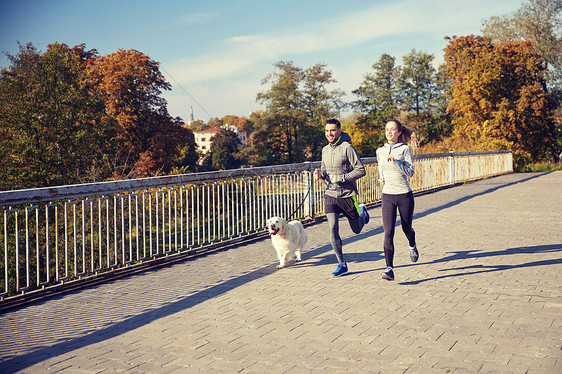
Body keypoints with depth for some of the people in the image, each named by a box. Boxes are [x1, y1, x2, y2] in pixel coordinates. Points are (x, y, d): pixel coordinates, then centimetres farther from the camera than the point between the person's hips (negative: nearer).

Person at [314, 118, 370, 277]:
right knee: (333, 229, -9)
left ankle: (362, 211, 48)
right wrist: (320, 174, -1)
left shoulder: (347, 148, -12)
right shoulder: (325, 150, 9)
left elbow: (361, 170, -14)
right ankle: (342, 265, 2)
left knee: (357, 229, 13)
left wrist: (341, 178, -20)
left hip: (348, 194, -4)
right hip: (330, 194, 4)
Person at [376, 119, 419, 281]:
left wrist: (395, 162, -23)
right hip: (387, 196, 2)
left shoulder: (405, 149, -4)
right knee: (388, 232, -11)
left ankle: (412, 246, 51)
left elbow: (410, 172, -12)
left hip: (404, 195, -2)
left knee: (406, 228, 15)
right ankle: (389, 269, -13)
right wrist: (381, 178, 6)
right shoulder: (380, 151, 8)